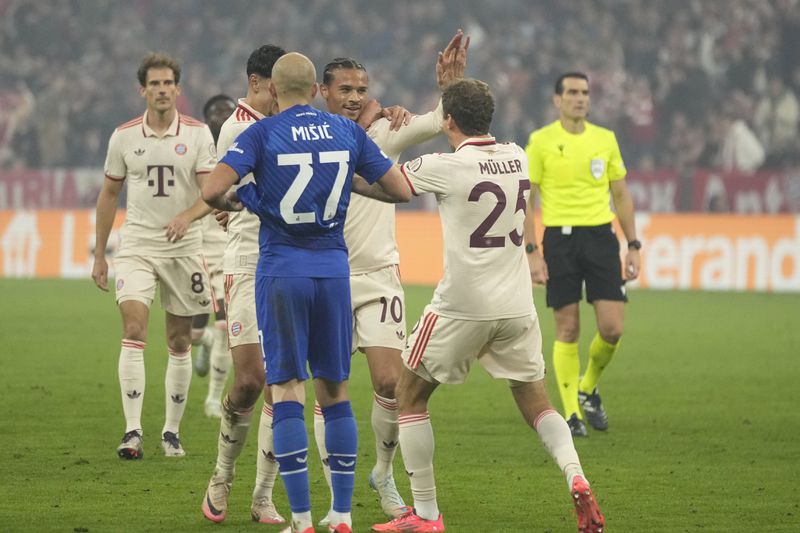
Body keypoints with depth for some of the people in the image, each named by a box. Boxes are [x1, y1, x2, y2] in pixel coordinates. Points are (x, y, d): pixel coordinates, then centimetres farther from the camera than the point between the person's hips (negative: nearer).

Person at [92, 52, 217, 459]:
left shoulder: (197, 134, -2)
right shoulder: (124, 136, 2)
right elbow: (109, 194, 11)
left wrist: (187, 216, -30)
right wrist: (98, 255, 11)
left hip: (183, 248, 0)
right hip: (136, 246, 0)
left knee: (179, 341, 6)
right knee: (133, 329, -17)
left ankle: (172, 431, 18)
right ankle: (132, 432, -20)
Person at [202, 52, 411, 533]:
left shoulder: (261, 134, -5)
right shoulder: (348, 133, 4)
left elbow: (212, 191, -15)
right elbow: (401, 190, 7)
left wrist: (233, 203, 6)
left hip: (281, 270, -2)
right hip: (333, 268, 2)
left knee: (287, 390, 1)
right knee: (335, 390, 10)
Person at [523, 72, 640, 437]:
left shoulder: (605, 139, 9)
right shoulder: (541, 141, -1)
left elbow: (621, 195, 15)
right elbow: (525, 199, 0)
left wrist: (633, 246, 10)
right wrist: (531, 252, -8)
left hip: (601, 236, 3)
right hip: (560, 238, -3)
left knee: (612, 328, -5)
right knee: (567, 330, -2)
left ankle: (588, 388, 22)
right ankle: (571, 413, 8)